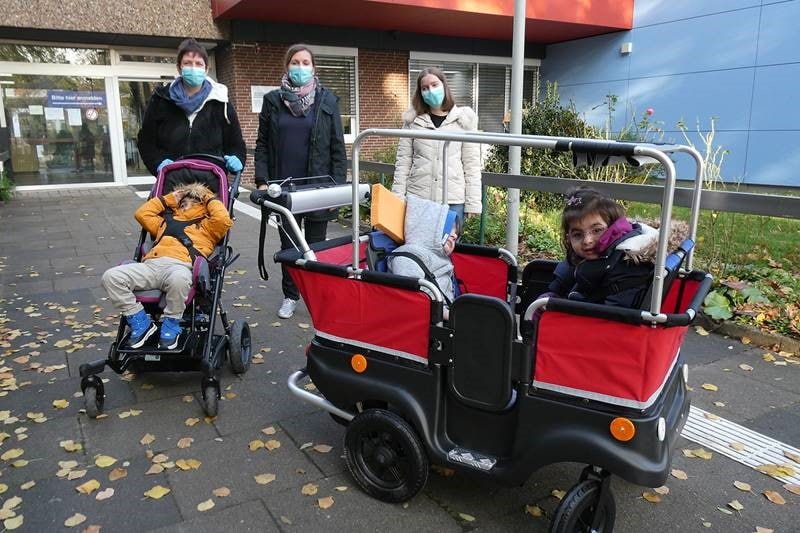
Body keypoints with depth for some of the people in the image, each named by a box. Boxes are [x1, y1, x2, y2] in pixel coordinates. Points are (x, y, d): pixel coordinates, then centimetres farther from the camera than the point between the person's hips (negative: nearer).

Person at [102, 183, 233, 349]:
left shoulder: (206, 225, 24)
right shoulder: (167, 221, 40)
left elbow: (223, 219, 4)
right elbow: (142, 214, 36)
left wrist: (210, 199, 21)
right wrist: (168, 199, 38)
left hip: (180, 266, -5)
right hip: (150, 265, 5)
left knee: (178, 279, -44)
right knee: (111, 276, -20)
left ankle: (171, 326, -16)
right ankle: (141, 323, -8)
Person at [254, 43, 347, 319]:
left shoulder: (327, 101, 2)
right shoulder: (273, 100, 5)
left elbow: (338, 147, 0)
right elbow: (262, 144, 7)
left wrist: (337, 186, -7)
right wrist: (262, 180, -3)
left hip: (317, 186, -2)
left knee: (316, 244, 7)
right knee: (288, 244, 12)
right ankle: (290, 296, 25)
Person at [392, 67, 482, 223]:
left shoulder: (464, 120, 5)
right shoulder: (413, 120, 8)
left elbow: (472, 164, 3)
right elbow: (403, 162, 7)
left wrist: (473, 202, -2)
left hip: (453, 200, -1)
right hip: (417, 198, 1)